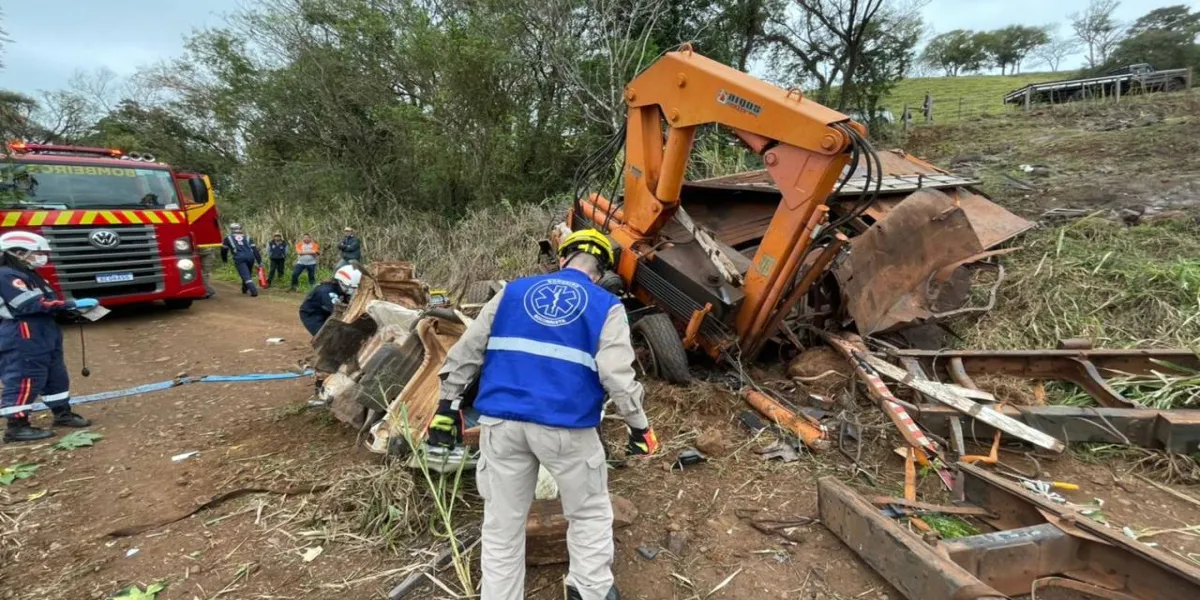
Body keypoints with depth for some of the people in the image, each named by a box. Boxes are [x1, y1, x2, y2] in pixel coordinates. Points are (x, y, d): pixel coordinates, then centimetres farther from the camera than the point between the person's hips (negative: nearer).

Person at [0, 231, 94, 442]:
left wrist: (73, 308, 0)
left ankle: (63, 414, 27)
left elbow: (45, 302, 16)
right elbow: (32, 305, -25)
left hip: (44, 338, 11)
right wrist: (73, 304, -24)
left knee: (56, 376, 16)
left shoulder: (28, 275, 16)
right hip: (22, 341, -10)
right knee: (24, 381, -5)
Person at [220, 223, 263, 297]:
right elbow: (255, 250, 14)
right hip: (250, 257, 3)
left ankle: (254, 291, -25)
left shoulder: (228, 238, 20)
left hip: (239, 258, -3)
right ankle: (245, 289, 34)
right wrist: (259, 261, 10)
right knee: (248, 274, 22)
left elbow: (223, 250, 23)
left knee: (246, 276, -9)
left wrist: (224, 260, 42)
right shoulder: (247, 237, 24)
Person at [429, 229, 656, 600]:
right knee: (590, 512, 22)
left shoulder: (512, 292, 11)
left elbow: (467, 351, 11)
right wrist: (639, 426, 3)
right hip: (566, 426, -2)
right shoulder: (606, 307, 1)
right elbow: (617, 375, -9)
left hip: (502, 422, 3)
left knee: (502, 524, 18)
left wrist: (448, 404, 19)